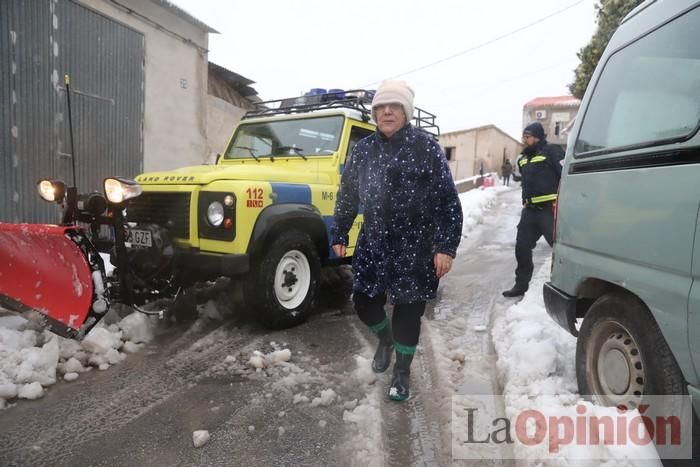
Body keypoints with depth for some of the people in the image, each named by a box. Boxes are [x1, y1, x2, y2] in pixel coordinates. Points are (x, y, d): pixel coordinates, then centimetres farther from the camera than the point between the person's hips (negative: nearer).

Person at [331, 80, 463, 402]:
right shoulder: (363, 149, 5)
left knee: (408, 311, 5)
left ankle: (402, 373, 27)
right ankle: (385, 339, 42)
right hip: (372, 244, 4)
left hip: (415, 247, -3)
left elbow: (447, 200, -9)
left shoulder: (427, 147, -7)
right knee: (364, 301, 8)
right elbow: (347, 195, 12)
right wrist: (339, 234, 11)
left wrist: (446, 246, -14)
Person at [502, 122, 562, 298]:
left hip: (549, 209, -7)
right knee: (522, 247, 8)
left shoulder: (550, 152, -6)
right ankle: (521, 285, 19)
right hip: (529, 210, 8)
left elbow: (566, 175, -11)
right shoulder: (522, 159, 17)